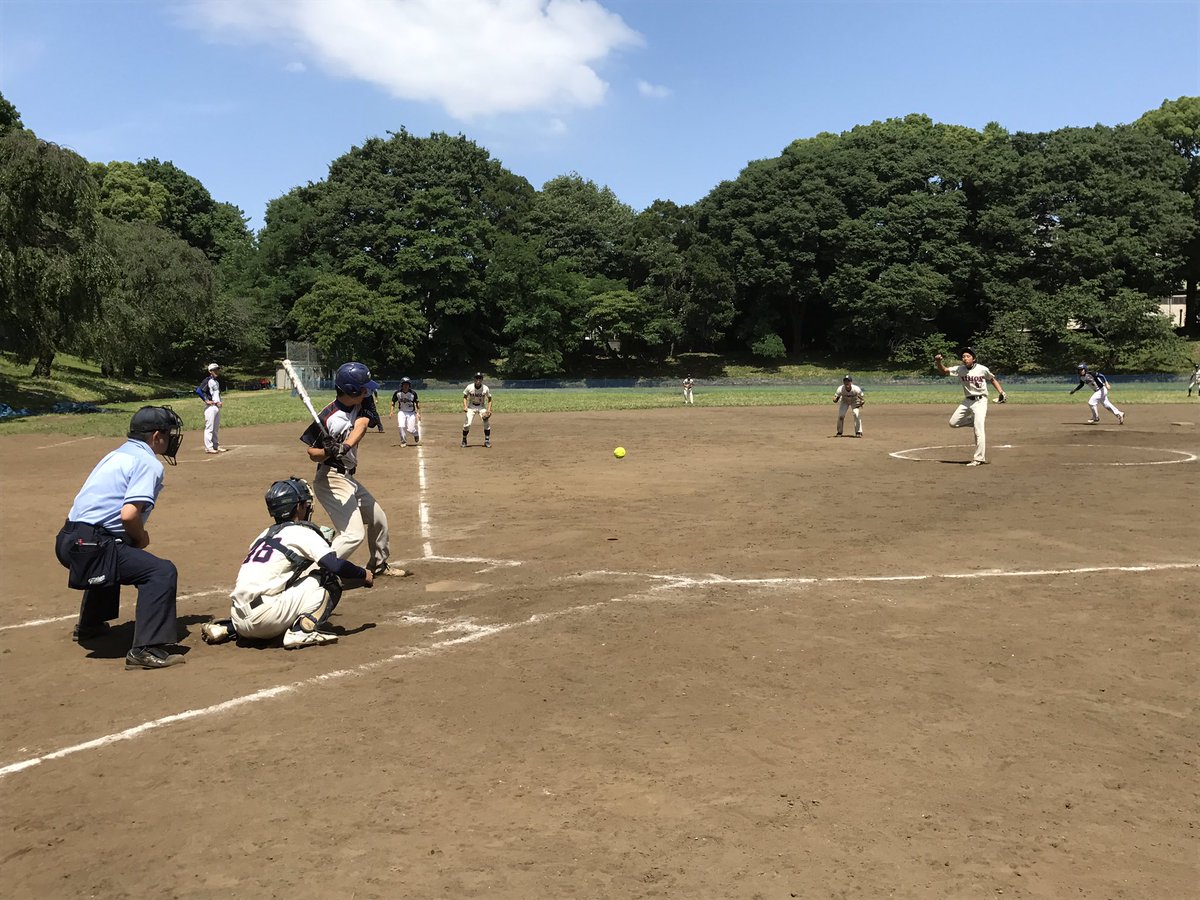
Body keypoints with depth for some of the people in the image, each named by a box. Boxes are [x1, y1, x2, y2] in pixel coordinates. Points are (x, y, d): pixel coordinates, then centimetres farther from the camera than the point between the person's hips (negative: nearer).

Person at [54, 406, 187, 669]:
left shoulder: (117, 455, 20)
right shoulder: (149, 464, -8)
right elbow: (129, 514, -21)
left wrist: (135, 538, 14)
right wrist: (142, 538, -3)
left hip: (68, 541, 10)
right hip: (90, 545, -10)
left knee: (113, 557, 40)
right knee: (162, 571, -16)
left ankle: (89, 625, 54)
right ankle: (146, 650, -23)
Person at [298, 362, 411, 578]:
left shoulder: (361, 407, 0)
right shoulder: (327, 417, -21)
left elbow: (361, 424, -21)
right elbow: (312, 453, -14)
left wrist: (345, 446, -39)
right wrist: (328, 452, -36)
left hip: (349, 479, 9)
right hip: (331, 480, -9)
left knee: (378, 519, 22)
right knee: (353, 534, -18)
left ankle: (378, 564, 42)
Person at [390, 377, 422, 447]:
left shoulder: (413, 393, -11)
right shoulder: (397, 393, -7)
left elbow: (417, 404, -3)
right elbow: (393, 402, 5)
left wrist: (418, 413, -7)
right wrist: (392, 411, -5)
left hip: (411, 413, -1)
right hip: (402, 412, 1)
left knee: (410, 429, -10)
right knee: (401, 426, -18)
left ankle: (416, 433, 25)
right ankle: (403, 441, 2)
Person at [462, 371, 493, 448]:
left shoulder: (485, 388, -15)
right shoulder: (469, 387, -15)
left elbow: (489, 399, -2)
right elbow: (465, 397, 0)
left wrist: (489, 409, -14)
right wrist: (465, 406, -15)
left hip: (482, 407, 0)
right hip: (471, 407, 0)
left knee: (487, 422, -17)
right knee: (467, 424, -12)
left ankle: (487, 441, -4)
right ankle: (464, 441, 9)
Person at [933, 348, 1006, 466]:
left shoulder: (982, 369, -9)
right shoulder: (959, 369, -1)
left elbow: (993, 379, 6)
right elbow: (944, 371, -5)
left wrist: (1001, 393, -3)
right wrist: (938, 362, -25)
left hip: (980, 401, -5)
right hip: (967, 401, 5)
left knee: (979, 430, -11)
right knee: (953, 423, 4)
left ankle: (979, 458, -7)